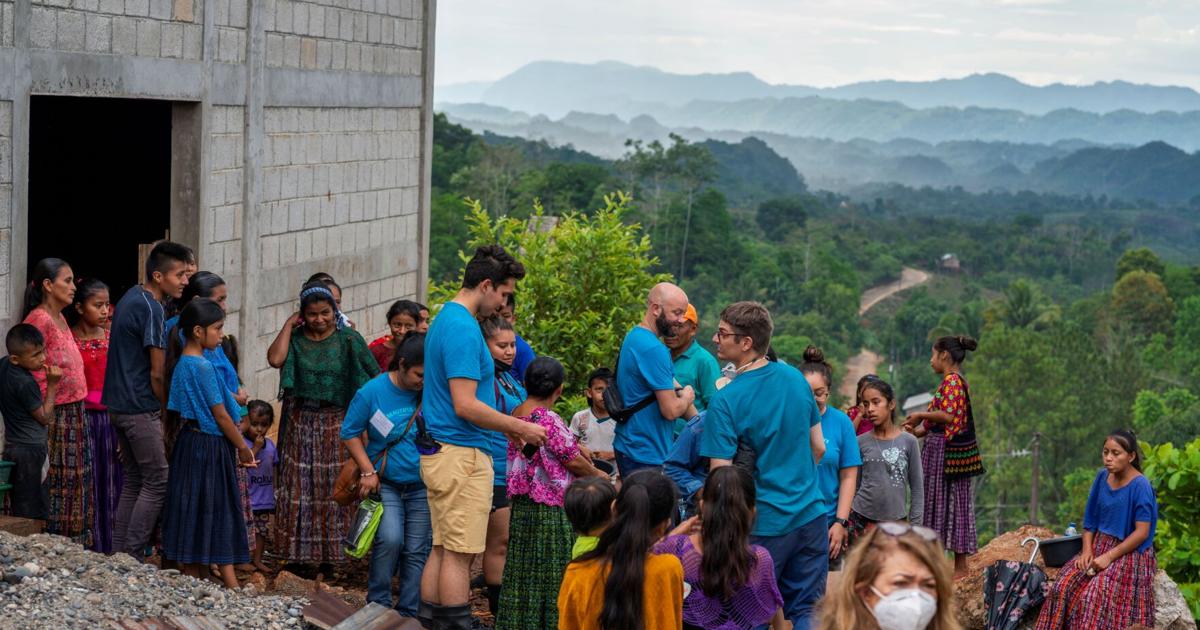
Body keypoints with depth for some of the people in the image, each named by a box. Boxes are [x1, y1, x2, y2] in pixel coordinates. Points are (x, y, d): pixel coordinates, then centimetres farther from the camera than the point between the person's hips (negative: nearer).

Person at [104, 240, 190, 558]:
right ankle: (130, 557, -5)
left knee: (133, 481, 14)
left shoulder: (131, 297, 13)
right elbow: (157, 373, -16)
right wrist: (166, 409, -1)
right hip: (140, 408, -10)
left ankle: (118, 555, 16)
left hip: (119, 405, 10)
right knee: (158, 482, -5)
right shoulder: (151, 308, -17)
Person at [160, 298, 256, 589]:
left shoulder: (182, 364, 11)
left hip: (191, 439, 9)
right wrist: (243, 447, -5)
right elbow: (220, 414, -15)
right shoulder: (203, 367, -17)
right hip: (209, 447, -9)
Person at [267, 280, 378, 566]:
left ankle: (330, 553, 5)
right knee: (298, 486, 1)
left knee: (333, 487, -2)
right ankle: (298, 553, 7)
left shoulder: (348, 339, 0)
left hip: (336, 423, -1)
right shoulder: (295, 338, 4)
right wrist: (289, 324, -7)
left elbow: (374, 377, -1)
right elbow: (275, 359, -16)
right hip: (300, 422, 2)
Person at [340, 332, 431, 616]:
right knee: (390, 539, -19)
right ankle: (378, 604, 0)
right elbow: (350, 433, -1)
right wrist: (368, 471, -8)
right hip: (385, 483, -2)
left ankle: (409, 613, 17)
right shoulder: (373, 391, -10)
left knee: (416, 550, 4)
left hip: (422, 486, 2)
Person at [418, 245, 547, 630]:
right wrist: (519, 428, -13)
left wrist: (506, 426, 19)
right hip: (462, 455, -10)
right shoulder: (464, 328, -18)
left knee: (442, 548, 13)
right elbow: (466, 406, -22)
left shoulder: (446, 319, 15)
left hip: (440, 453, 10)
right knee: (459, 553, -4)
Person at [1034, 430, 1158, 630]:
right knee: (1063, 587, -18)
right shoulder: (1102, 477, 4)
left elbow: (1142, 532, -17)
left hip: (1129, 552, -6)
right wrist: (1087, 550, -5)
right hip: (1098, 546, 6)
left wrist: (1109, 557, -20)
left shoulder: (1140, 486, -14)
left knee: (1094, 598, -29)